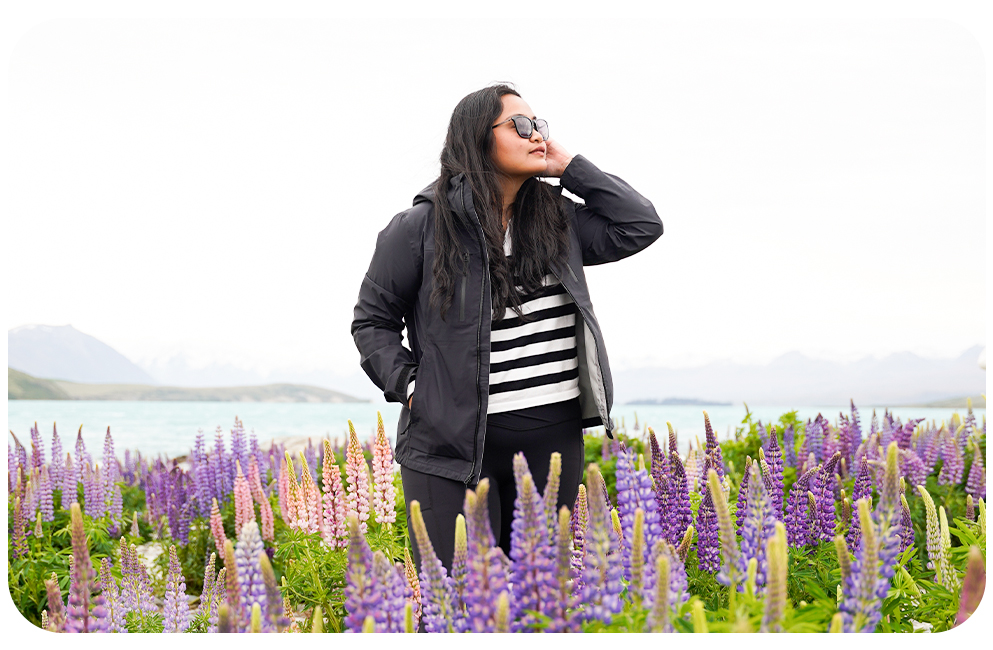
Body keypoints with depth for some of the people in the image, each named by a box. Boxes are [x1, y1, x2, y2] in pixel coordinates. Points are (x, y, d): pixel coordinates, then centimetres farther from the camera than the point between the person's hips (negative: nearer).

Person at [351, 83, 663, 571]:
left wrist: (569, 167, 4)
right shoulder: (419, 228, -3)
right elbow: (372, 321, 5)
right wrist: (408, 387, -6)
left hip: (555, 439, 5)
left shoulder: (556, 219, 10)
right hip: (454, 443, -4)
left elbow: (642, 225, 6)